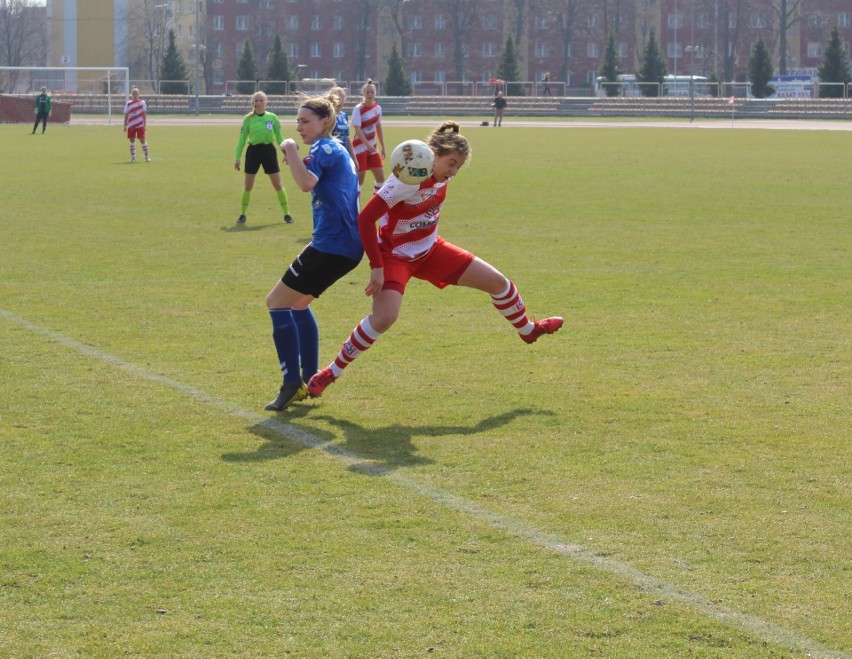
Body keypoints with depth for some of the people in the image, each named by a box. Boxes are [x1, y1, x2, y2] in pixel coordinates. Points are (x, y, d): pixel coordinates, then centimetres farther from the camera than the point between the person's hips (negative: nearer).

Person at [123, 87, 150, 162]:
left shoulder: (142, 103, 2)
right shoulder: (128, 104, 7)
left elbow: (144, 114, 2)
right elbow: (126, 115, 9)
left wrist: (145, 125, -4)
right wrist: (125, 126, 4)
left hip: (140, 125, -2)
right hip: (131, 125, 2)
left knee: (142, 139, -4)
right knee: (132, 140, 3)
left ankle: (147, 156, 4)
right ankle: (133, 157, 9)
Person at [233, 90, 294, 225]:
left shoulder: (272, 117, 0)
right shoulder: (248, 119, -1)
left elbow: (279, 137, 7)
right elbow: (242, 139, 4)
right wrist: (237, 157, 1)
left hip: (269, 150, 0)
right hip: (253, 151, 0)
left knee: (278, 184, 1)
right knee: (248, 185, 4)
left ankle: (287, 214, 11)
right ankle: (242, 215, 15)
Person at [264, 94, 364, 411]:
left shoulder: (325, 148, -11)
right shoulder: (337, 150, 19)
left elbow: (307, 183, -30)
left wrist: (291, 149, -19)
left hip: (331, 244, -10)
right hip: (346, 245, 10)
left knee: (277, 302, -4)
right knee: (298, 302, 24)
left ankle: (292, 383, -9)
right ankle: (310, 380, 24)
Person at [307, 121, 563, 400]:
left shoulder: (442, 179, -7)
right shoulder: (407, 181, -30)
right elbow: (365, 218, -31)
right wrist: (376, 268, -30)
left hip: (430, 250, 8)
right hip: (396, 256, -7)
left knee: (497, 281, 8)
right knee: (384, 318, -29)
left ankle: (528, 330, 37)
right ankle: (331, 372, -12)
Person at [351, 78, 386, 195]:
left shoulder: (378, 108, 5)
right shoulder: (358, 109, -13)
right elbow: (357, 130, -21)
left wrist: (383, 147, 13)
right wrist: (367, 144, -34)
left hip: (373, 148, 6)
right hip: (360, 148, -6)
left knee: (381, 177, 4)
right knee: (359, 179, -5)